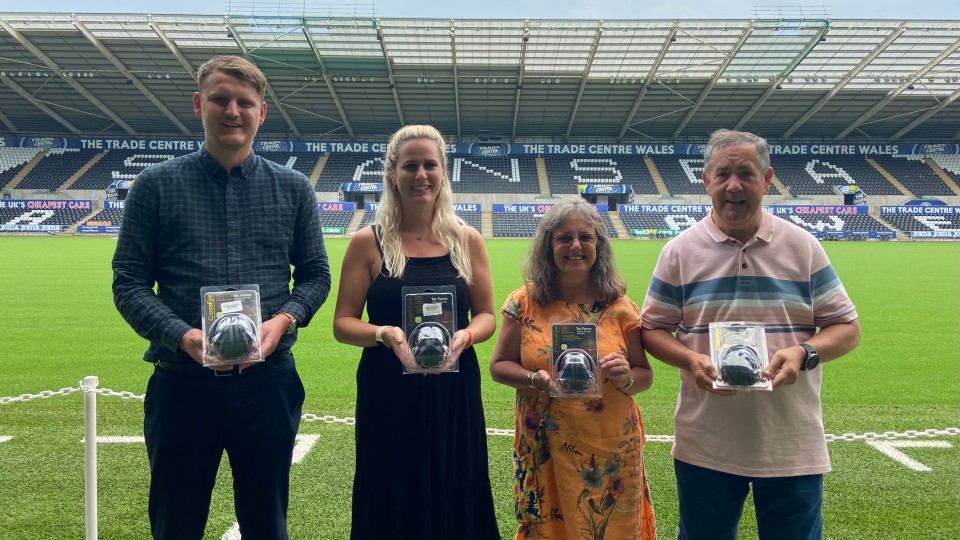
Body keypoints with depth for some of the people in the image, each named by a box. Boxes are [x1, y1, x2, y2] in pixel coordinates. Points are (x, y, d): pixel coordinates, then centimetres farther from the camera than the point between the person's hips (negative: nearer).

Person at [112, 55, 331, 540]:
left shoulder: (293, 188, 5)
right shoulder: (156, 185, 1)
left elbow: (315, 274, 9)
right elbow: (128, 282, 0)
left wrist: (283, 319, -11)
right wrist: (183, 335, -16)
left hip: (269, 382, 1)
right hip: (182, 384, -1)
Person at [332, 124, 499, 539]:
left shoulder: (466, 240, 3)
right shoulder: (368, 243, -2)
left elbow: (486, 315, 7)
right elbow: (343, 324, -1)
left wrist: (464, 337, -14)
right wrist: (385, 335, -20)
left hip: (454, 395, 2)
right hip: (387, 396, -1)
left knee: (453, 500, 8)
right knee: (392, 505, 7)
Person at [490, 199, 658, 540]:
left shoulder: (619, 307, -2)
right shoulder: (524, 303, -3)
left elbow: (645, 375, 4)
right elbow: (499, 365, 2)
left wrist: (626, 379, -18)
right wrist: (535, 379, -17)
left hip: (610, 454, 1)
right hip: (544, 452, 0)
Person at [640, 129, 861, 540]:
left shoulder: (802, 246, 2)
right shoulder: (680, 251, 0)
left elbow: (846, 328, 5)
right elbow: (652, 329, 4)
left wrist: (803, 353, -15)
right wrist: (691, 360, -16)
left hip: (794, 448, 1)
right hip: (704, 448, 0)